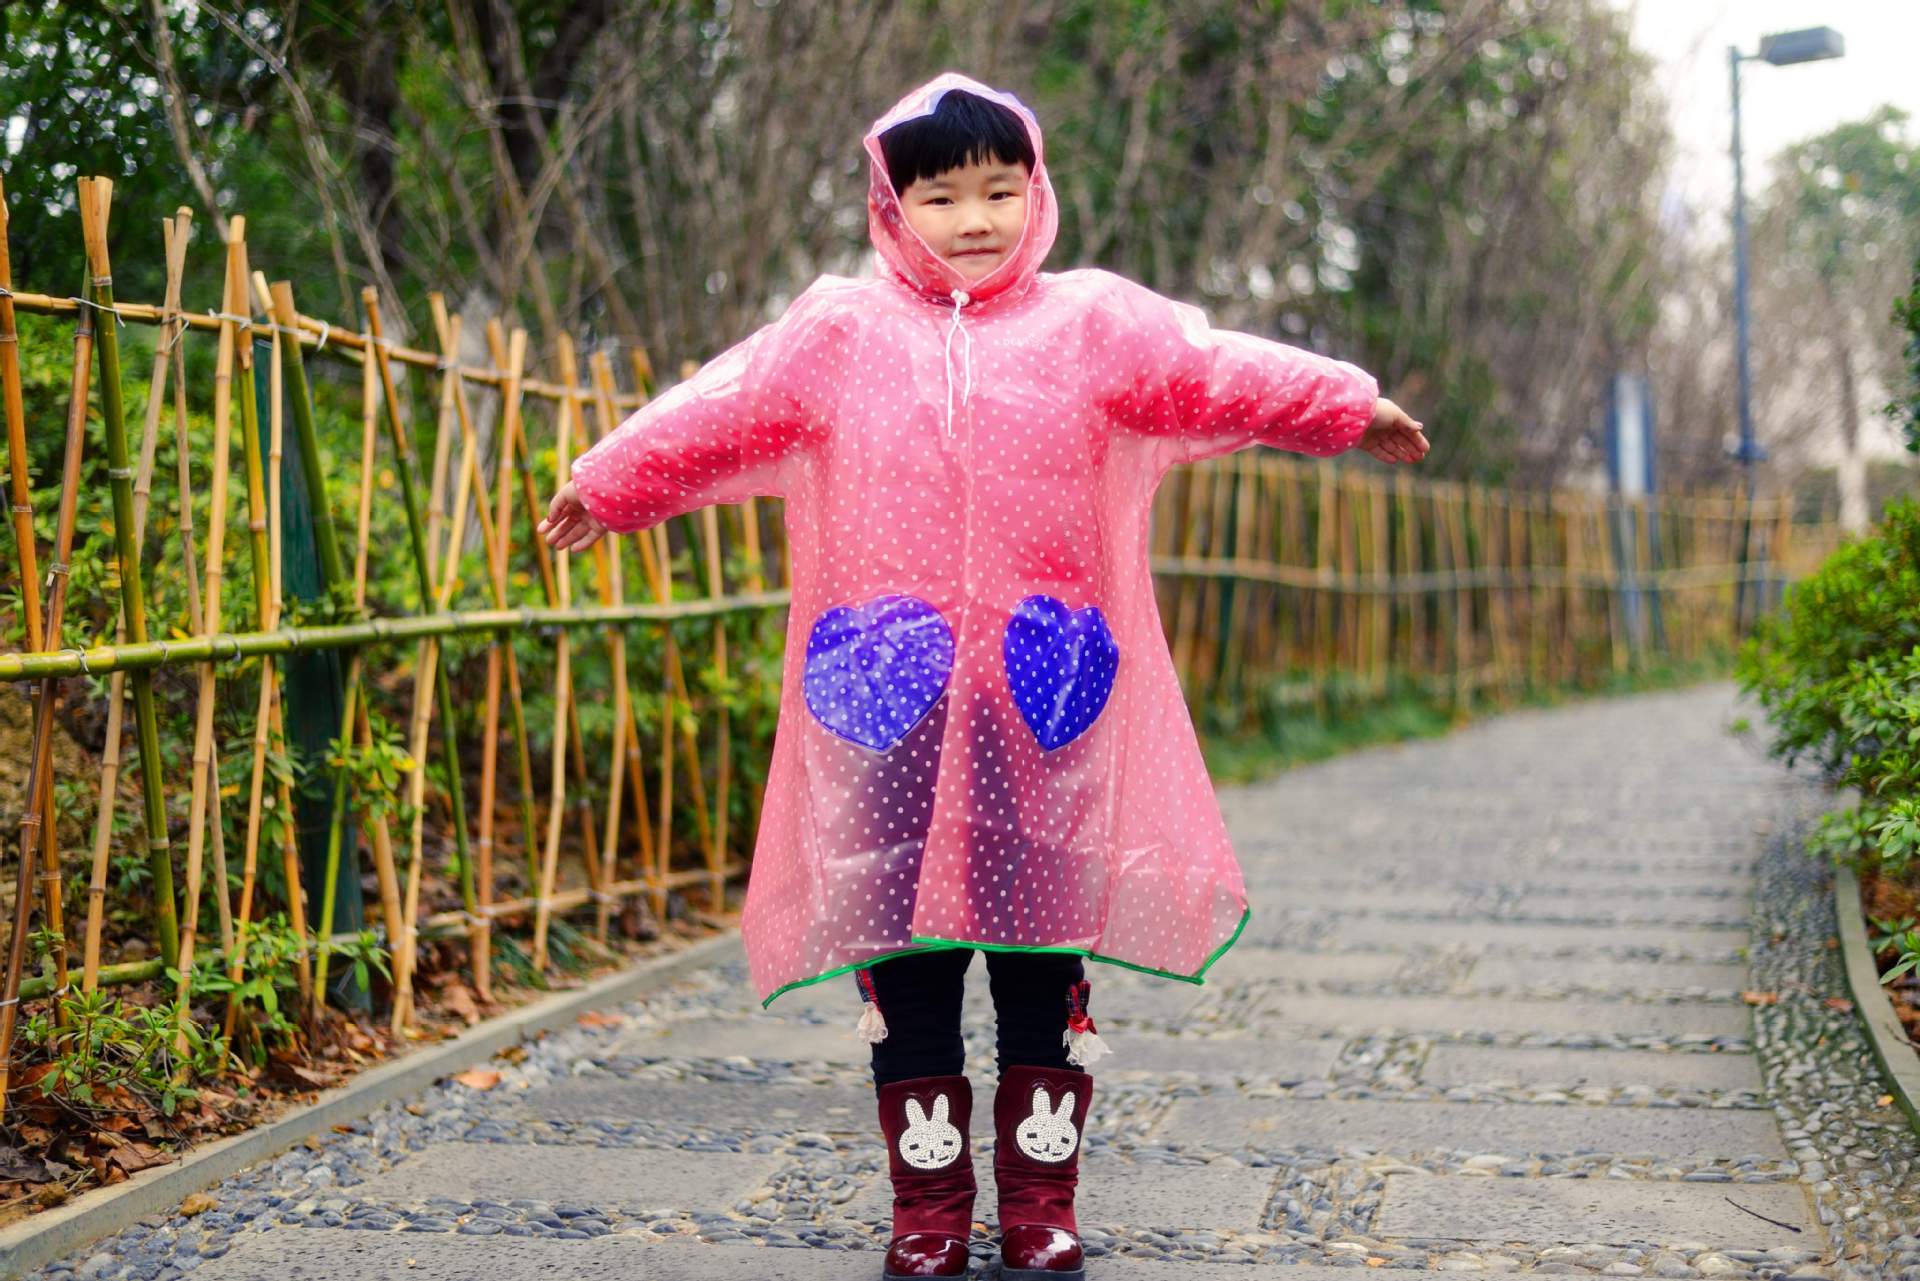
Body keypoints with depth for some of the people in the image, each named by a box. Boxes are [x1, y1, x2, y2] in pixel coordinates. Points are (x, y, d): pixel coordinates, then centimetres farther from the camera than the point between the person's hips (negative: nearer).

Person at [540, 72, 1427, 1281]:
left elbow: (1214, 370, -2)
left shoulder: (1092, 322, 6)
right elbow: (722, 410, 9)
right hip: (891, 697, 0)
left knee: (1044, 958, 6)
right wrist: (609, 485, 5)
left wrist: (1347, 406, -12)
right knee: (906, 964, 5)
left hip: (1045, 704, 0)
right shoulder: (838, 334, 8)